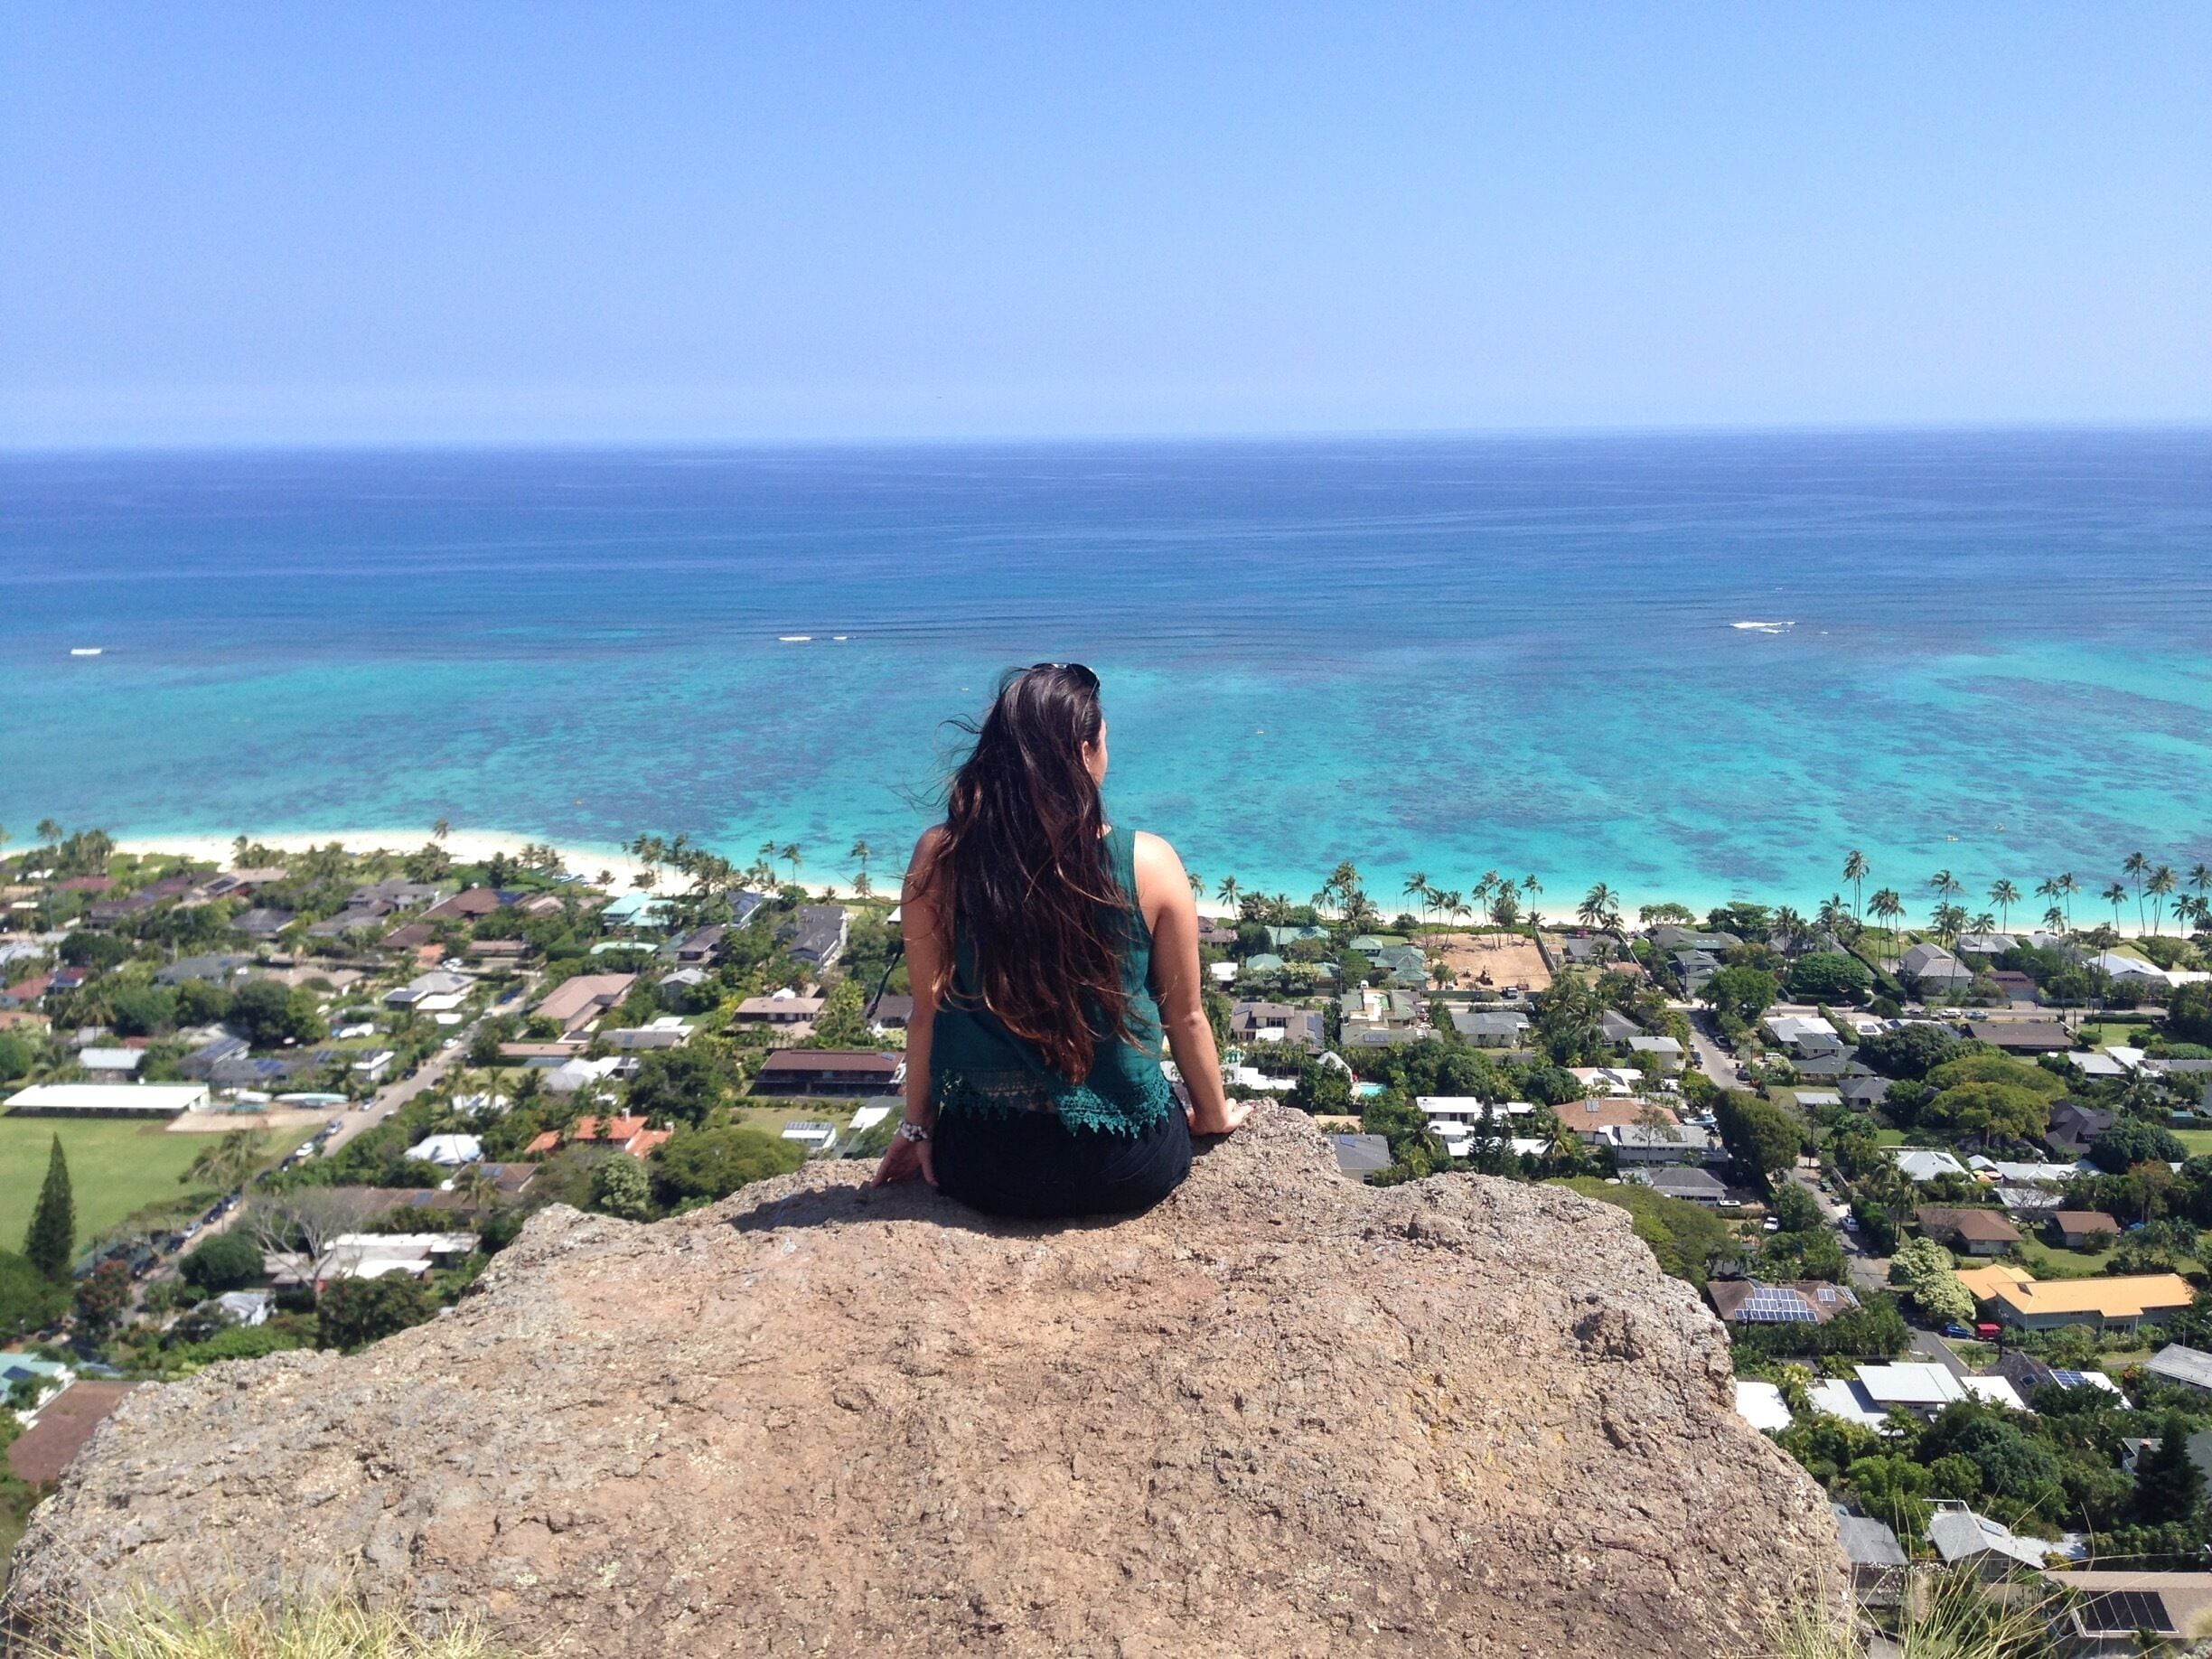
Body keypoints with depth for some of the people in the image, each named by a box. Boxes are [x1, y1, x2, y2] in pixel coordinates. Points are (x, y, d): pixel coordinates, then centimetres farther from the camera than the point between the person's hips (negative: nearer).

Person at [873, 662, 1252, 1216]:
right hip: (1129, 1169, -1)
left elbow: (928, 1012, -4)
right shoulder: (1149, 863, -14)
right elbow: (1185, 1016, -3)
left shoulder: (939, 858, -13)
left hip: (985, 1169, 1)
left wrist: (917, 1127, 12)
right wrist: (1215, 1116, 15)